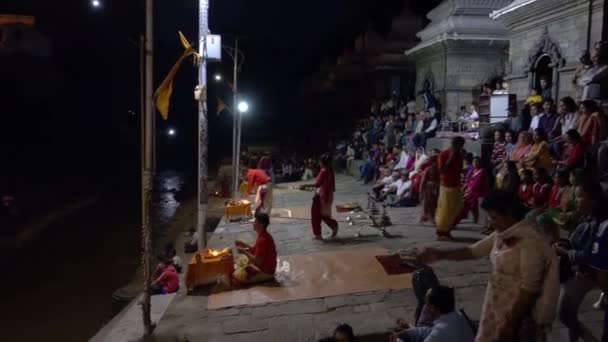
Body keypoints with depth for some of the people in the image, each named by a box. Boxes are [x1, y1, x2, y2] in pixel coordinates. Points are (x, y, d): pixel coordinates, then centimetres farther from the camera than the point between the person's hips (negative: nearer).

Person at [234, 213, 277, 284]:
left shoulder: (262, 240, -27)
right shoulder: (263, 236, 4)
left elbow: (257, 261, -27)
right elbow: (255, 251, 14)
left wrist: (244, 252, -17)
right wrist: (243, 245, 4)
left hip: (265, 272, -10)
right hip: (263, 266, 10)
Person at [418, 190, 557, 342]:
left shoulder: (530, 242, -22)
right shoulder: (502, 235, 3)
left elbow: (529, 288, -24)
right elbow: (474, 251, 14)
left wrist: (510, 324, -22)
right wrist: (440, 254, 7)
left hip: (517, 315, -8)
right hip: (496, 309, 8)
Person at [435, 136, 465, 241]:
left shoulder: (459, 155, 10)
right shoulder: (443, 155, -10)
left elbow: (460, 170, 18)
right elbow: (441, 170, -18)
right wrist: (450, 159, -20)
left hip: (456, 185, 7)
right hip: (446, 186, -7)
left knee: (455, 210, 6)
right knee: (444, 210, -5)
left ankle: (447, 231, 16)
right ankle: (440, 232, 4)